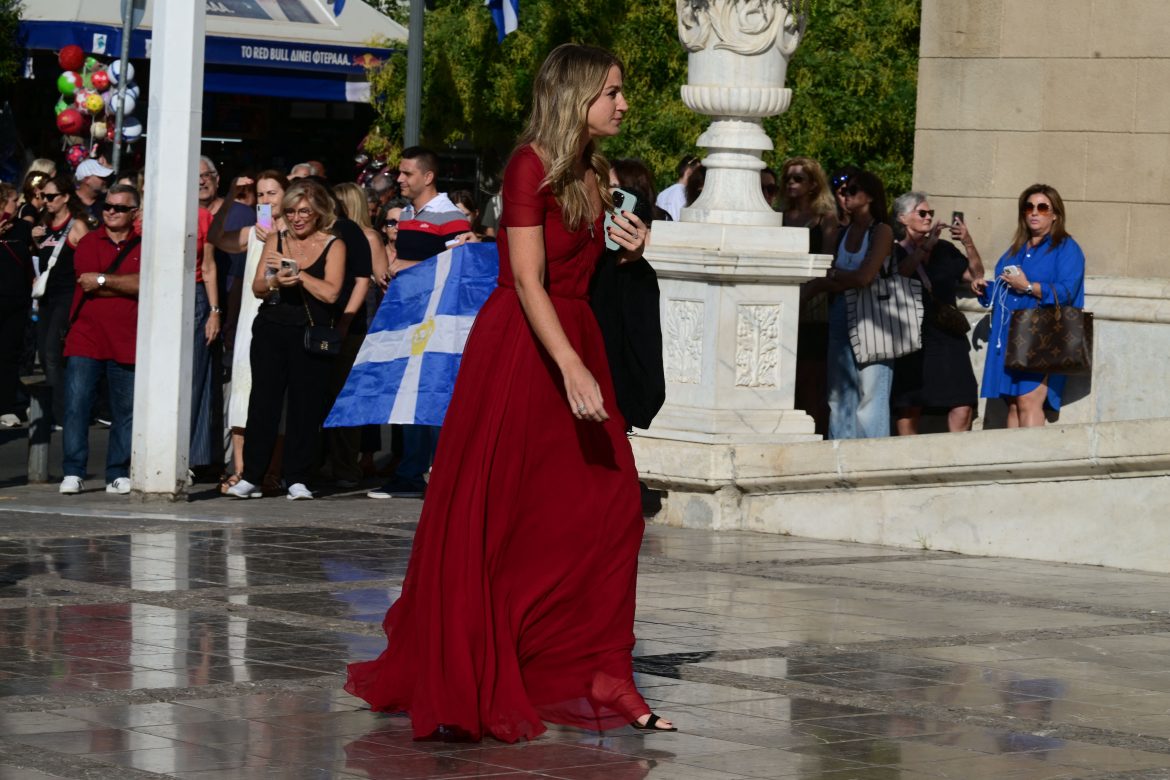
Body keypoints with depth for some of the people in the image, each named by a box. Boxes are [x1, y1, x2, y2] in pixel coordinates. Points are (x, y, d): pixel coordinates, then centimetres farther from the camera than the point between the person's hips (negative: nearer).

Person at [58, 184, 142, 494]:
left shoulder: (143, 247, 8)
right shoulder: (87, 243, 9)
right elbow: (87, 282, -6)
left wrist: (103, 280, -8)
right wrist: (127, 286, -7)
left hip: (127, 343, 0)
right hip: (85, 339, 0)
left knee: (126, 411, 2)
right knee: (76, 405, -8)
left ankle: (118, 475, 9)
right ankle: (73, 473, -5)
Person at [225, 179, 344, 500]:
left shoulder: (333, 246, 2)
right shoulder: (275, 241, 11)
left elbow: (331, 292, -10)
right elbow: (257, 288, 6)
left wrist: (297, 274, -14)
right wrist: (276, 281, -14)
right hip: (272, 329, 2)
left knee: (305, 402, -2)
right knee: (263, 399, -1)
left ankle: (297, 478, 6)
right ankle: (251, 476, 1)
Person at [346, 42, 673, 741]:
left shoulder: (593, 175, 14)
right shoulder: (532, 165, -11)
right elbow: (528, 279, -19)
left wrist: (629, 250, 2)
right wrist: (571, 368, -28)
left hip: (578, 341, 8)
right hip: (520, 345, -8)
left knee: (609, 511, 1)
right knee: (492, 517, -3)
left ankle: (591, 673, 6)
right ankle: (455, 683, 5)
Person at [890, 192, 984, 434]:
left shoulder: (945, 250, 18)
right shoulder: (895, 252, 4)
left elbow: (975, 275, 11)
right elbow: (898, 276, -16)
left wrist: (968, 243, -3)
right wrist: (925, 247, -18)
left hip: (948, 339, 4)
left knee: (963, 405, -7)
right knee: (908, 407, -5)